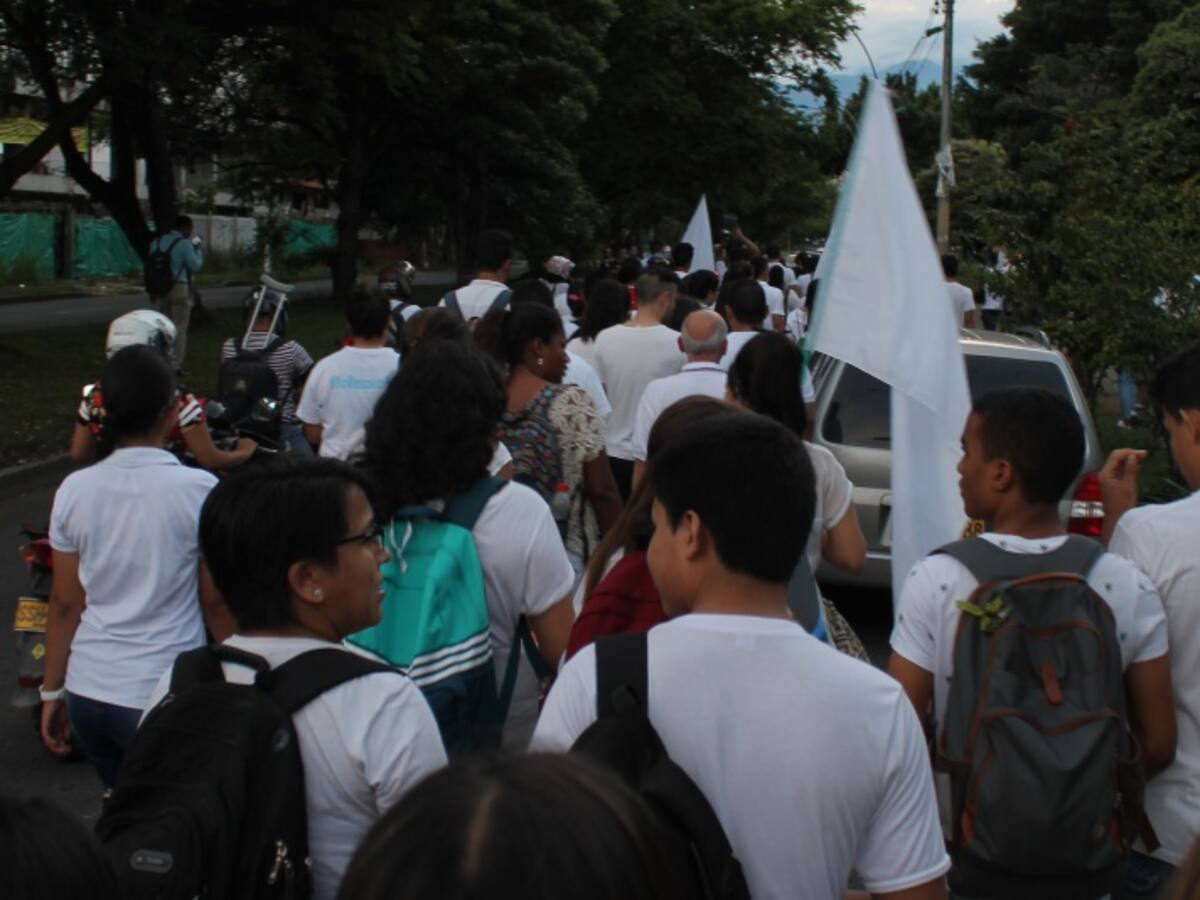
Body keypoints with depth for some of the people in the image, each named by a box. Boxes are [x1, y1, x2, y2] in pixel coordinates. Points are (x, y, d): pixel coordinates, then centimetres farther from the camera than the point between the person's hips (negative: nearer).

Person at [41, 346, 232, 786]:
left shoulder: (73, 490, -2)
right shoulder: (198, 490, -12)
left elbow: (65, 604, 3)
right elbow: (215, 603, -7)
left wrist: (52, 690, 13)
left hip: (87, 691, 5)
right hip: (163, 696, -4)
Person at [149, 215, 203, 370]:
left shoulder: (156, 242, 9)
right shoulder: (184, 244, -10)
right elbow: (196, 266, -8)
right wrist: (197, 249, 5)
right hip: (179, 289, -6)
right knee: (179, 329, 0)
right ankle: (175, 365, -3)